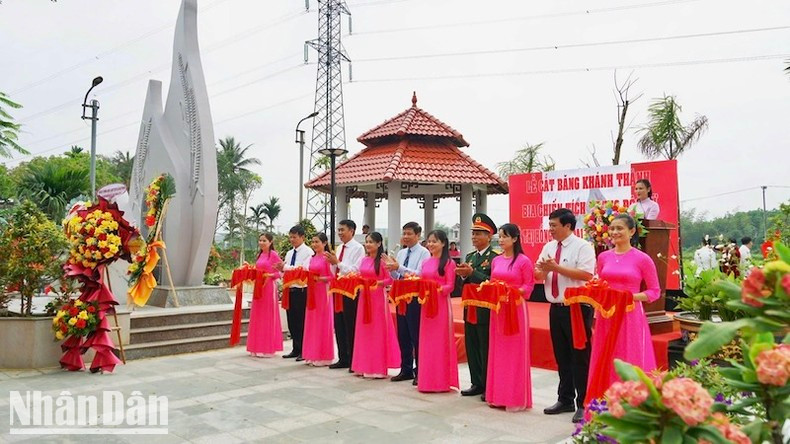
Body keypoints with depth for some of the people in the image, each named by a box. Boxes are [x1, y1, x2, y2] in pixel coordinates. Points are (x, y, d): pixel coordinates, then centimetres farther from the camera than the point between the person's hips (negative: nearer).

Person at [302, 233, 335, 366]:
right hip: (312, 292, 7)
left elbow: (332, 277, -10)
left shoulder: (327, 258, -7)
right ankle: (312, 355, 18)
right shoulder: (312, 258, 14)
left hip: (323, 292, -7)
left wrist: (319, 278, -20)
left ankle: (323, 357, 7)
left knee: (322, 322, -1)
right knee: (312, 322, 9)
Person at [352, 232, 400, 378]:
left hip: (378, 297, -7)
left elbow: (389, 279, -10)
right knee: (364, 330, 10)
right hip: (364, 296, 7)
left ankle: (378, 367, 7)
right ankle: (365, 366, 20)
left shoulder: (383, 260, -8)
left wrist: (378, 283, -25)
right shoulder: (364, 260, 11)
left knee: (378, 330, -1)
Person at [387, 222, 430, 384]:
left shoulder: (424, 253, -7)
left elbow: (420, 275, -19)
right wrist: (391, 269, -7)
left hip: (415, 298, -7)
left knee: (416, 336, -1)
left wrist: (399, 268, -25)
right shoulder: (400, 253, 13)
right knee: (403, 335, 12)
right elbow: (396, 277, 14)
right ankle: (406, 370, 24)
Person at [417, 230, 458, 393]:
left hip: (441, 304, -6)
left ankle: (442, 380, 9)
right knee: (426, 341, 9)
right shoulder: (425, 262, 13)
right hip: (426, 304, 6)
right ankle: (427, 380, 18)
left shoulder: (448, 263, -5)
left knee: (440, 340, -1)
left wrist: (438, 289, -24)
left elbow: (450, 286, -9)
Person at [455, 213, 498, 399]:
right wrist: (464, 275, -5)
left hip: (486, 310, -7)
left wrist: (472, 273, -21)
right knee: (471, 347, 12)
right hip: (470, 308, 7)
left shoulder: (496, 257, -9)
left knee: (486, 349, -1)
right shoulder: (469, 257, 14)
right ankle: (477, 383, 23)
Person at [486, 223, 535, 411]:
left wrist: (513, 291, -21)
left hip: (516, 307, -6)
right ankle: (498, 394, 19)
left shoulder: (524, 261, -7)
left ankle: (516, 397, 10)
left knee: (515, 352, 0)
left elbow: (529, 285, -8)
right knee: (498, 351, 10)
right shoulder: (496, 260, 10)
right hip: (497, 308, 6)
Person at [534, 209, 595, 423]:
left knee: (580, 357, 0)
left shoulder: (582, 246, -9)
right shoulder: (548, 247, 12)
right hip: (556, 308, 7)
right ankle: (565, 399, 27)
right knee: (561, 356, 15)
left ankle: (583, 404, 11)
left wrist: (557, 268, -21)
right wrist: (543, 270, -13)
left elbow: (586, 274, -22)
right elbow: (538, 275, 10)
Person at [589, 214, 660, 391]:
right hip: (606, 316, 4)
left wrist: (632, 297, -16)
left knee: (630, 363, 2)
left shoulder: (642, 259, -5)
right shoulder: (603, 257, 7)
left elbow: (655, 291, -1)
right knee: (605, 363, 9)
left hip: (630, 317, -4)